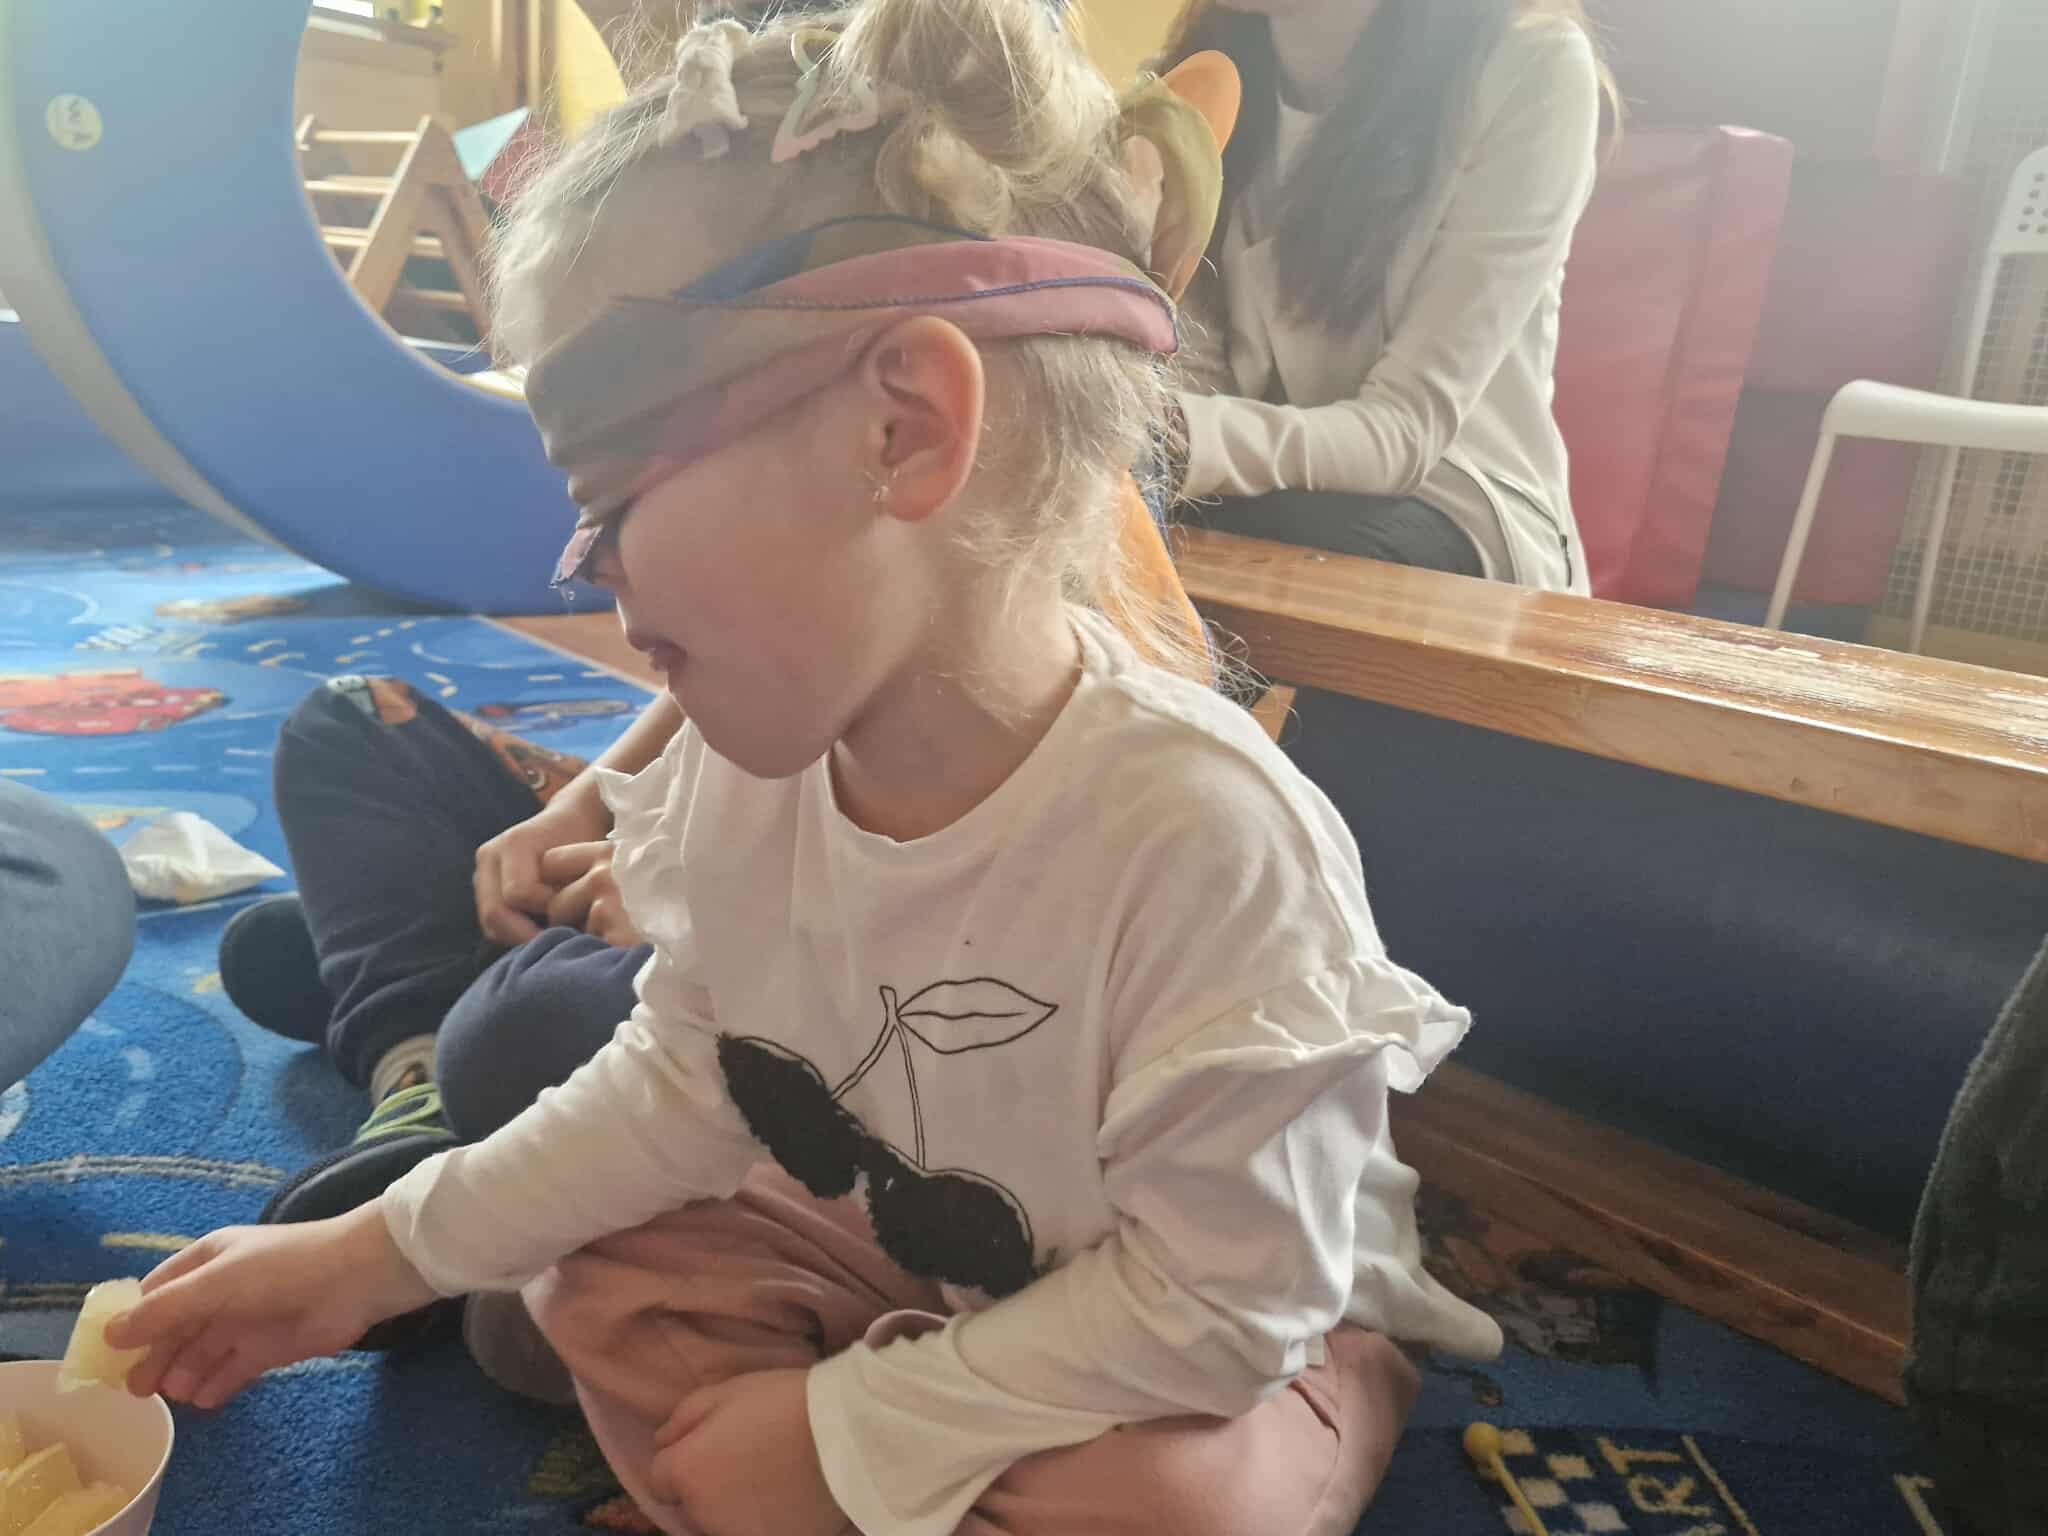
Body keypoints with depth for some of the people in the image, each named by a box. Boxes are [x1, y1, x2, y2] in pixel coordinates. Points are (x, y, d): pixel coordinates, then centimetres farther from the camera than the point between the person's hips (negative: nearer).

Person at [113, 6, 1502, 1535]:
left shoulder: (1201, 831, -37)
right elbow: (686, 1079, 0)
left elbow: (1217, 1300, -27)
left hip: (1232, 1337, -4)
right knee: (592, 1285, -2)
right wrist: (373, 1257, 1)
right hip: (886, 1260, 5)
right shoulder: (747, 767, -15)